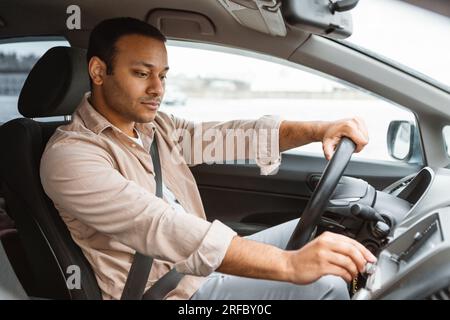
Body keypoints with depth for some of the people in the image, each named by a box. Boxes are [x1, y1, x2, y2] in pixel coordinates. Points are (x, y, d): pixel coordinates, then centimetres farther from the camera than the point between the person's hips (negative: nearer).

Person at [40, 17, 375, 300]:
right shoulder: (70, 156, -22)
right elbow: (158, 226, -34)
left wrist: (318, 130, -18)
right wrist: (289, 264, -42)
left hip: (203, 261, 8)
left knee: (318, 229, 8)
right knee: (323, 285, -16)